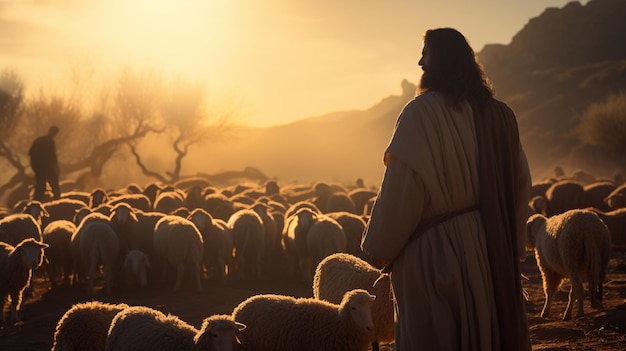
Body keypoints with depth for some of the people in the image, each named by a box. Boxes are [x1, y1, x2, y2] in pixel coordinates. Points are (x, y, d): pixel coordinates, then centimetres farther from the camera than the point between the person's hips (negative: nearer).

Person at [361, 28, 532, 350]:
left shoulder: (422, 112, -14)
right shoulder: (498, 114, 5)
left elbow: (401, 187, -17)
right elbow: (520, 183, 9)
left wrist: (378, 248, -6)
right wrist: (510, 244, 19)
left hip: (433, 252, -6)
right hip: (490, 249, 6)